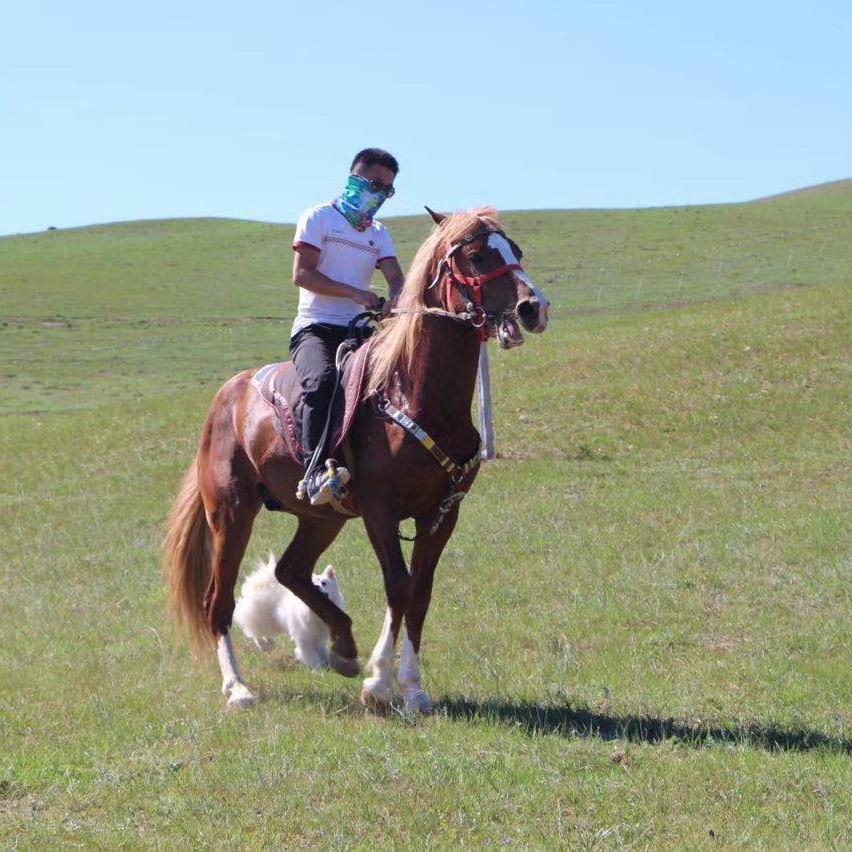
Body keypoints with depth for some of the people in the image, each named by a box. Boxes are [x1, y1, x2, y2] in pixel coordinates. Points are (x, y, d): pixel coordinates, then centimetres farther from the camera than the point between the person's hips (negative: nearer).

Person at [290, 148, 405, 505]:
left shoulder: (379, 233, 22)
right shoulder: (320, 217, 5)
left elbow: (396, 278, 6)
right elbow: (302, 274, -6)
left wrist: (396, 299, -20)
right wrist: (355, 294, -16)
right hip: (315, 328, -7)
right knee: (322, 378, -36)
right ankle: (316, 470, -45)